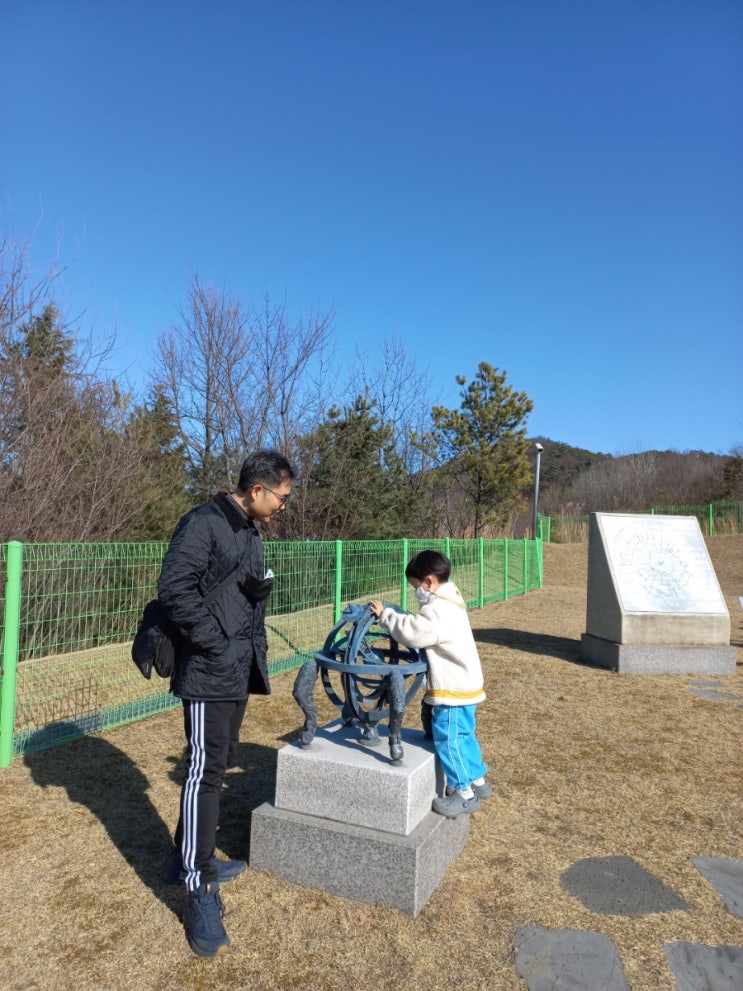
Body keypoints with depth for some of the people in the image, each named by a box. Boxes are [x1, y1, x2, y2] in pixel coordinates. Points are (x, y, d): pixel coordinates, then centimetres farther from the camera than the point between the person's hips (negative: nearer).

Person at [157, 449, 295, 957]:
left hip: (239, 673, 9)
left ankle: (193, 858, 34)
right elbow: (174, 588, -23)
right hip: (209, 673, -9)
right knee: (205, 771, -3)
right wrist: (215, 642, -19)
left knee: (219, 764, 17)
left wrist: (258, 658, 16)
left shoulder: (251, 534, 14)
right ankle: (200, 893, 9)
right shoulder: (204, 524, -15)